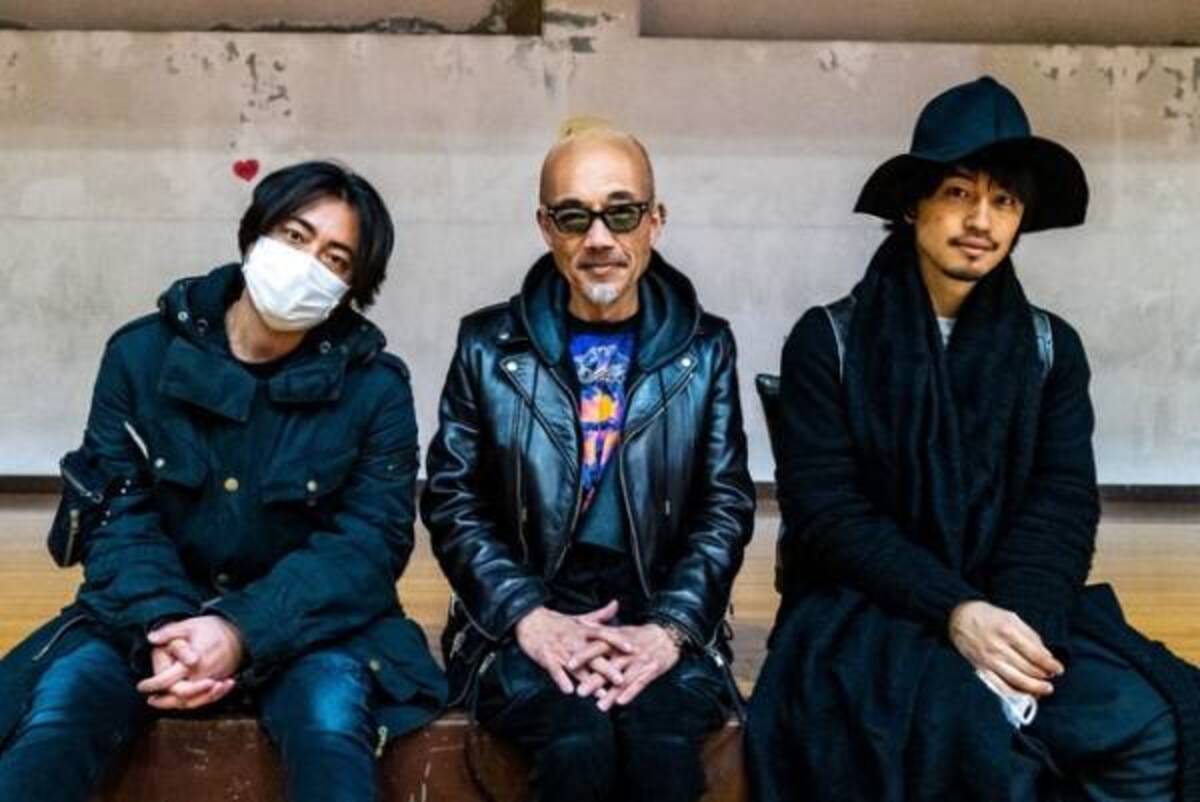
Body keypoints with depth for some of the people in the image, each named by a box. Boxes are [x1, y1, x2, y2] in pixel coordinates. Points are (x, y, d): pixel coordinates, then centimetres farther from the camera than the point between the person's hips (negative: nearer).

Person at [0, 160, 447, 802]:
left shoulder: (375, 387, -5)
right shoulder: (141, 353, -1)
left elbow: (369, 544, -10)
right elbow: (116, 515, -3)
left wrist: (245, 631, -25)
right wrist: (161, 627, -23)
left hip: (306, 622, -1)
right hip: (154, 615, 2)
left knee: (329, 706, -34)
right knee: (59, 699, -26)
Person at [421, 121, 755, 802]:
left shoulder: (704, 348, 8)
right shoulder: (489, 345, 6)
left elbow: (727, 508, 4)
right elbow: (452, 503, 2)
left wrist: (670, 628, -12)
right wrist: (529, 618, -12)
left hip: (661, 618, 1)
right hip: (522, 622, 0)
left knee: (662, 745, -30)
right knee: (580, 742, -29)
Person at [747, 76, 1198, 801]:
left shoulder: (1051, 348, 9)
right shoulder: (829, 341, 0)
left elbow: (1063, 505, -1)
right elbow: (825, 510, -8)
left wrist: (1020, 623, -21)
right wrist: (954, 611, -21)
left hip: (1013, 610, 3)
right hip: (866, 613, -3)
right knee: (972, 734, -34)